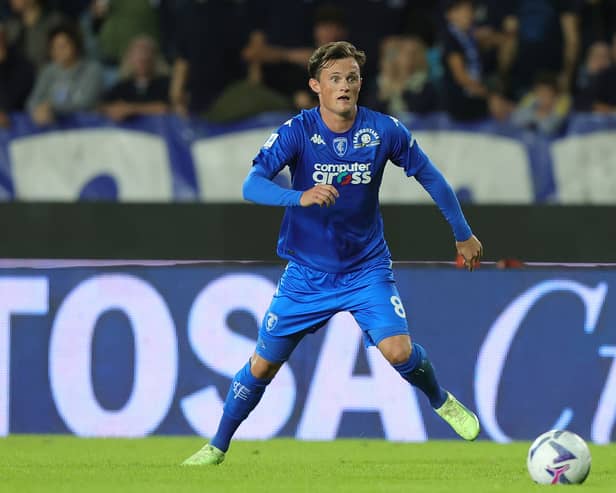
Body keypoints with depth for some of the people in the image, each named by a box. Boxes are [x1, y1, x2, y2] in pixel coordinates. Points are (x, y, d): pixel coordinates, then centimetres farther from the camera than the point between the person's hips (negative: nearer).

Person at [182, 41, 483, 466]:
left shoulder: (384, 130, -12)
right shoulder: (297, 132, -16)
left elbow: (430, 177, 4)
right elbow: (252, 186, -28)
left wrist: (463, 234, 11)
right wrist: (301, 197, -46)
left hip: (367, 267, 0)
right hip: (307, 271, 0)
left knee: (399, 352, -20)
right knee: (263, 366, 5)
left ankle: (442, 401, 12)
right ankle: (218, 447, 25)